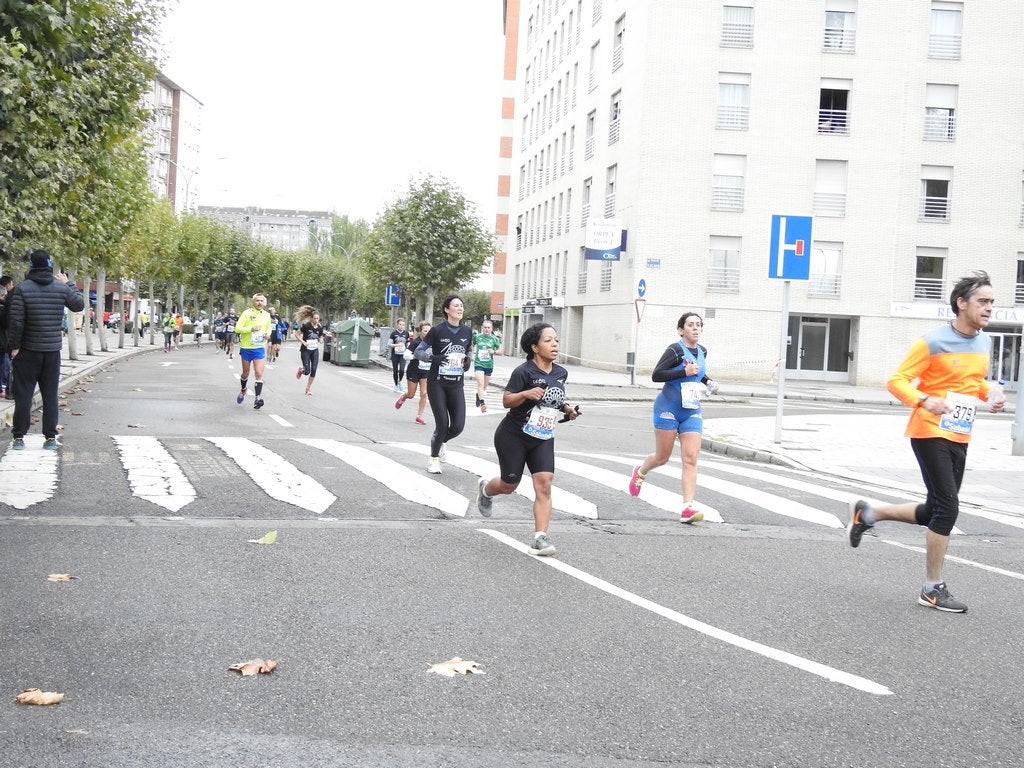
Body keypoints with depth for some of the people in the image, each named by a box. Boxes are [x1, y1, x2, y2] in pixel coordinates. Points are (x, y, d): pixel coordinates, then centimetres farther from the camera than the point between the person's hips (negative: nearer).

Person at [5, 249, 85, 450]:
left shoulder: (22, 288, -10)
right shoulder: (61, 288, -4)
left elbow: (16, 320, -12)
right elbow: (79, 305, 12)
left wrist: (14, 346, -5)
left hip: (27, 351, -2)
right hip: (53, 351, 2)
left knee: (23, 395, 5)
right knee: (50, 396, 8)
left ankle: (18, 437, 7)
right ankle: (50, 438, 9)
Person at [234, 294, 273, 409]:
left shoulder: (267, 315, 6)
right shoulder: (247, 313, -8)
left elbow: (269, 328, 23)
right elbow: (237, 328, -13)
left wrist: (268, 334, 0)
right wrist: (251, 328, -24)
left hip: (260, 348, 2)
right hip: (246, 348, -2)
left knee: (259, 373, -10)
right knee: (245, 372, 15)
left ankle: (258, 398, -12)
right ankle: (243, 390, 42)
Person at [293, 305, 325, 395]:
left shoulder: (320, 328, 1)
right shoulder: (306, 326, -13)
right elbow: (297, 334, -6)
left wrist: (320, 340, -8)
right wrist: (303, 342, -15)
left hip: (315, 350, 4)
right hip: (306, 350, -4)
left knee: (313, 370, -3)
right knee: (307, 372, -6)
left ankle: (308, 388, 13)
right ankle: (301, 369, 32)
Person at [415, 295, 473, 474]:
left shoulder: (467, 331, 4)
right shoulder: (437, 330, -9)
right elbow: (419, 352, -5)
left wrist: (467, 360, -1)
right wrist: (435, 358, -22)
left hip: (456, 385, 4)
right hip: (437, 383, -4)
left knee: (458, 426, -4)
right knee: (443, 425, -5)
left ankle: (440, 442, 31)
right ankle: (433, 458, 21)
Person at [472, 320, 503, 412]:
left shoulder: (494, 339, 0)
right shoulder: (477, 337, -1)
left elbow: (500, 351, 5)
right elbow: (471, 346, 15)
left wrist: (494, 352, -15)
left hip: (489, 365, 2)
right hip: (478, 364, -2)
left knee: (484, 385, 15)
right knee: (480, 383, -19)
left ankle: (478, 395, 43)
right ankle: (482, 403, -25)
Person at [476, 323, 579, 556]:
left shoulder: (561, 373, 2)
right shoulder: (524, 372, -17)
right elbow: (506, 400, -15)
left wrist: (566, 408, 3)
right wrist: (525, 393, -33)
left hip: (543, 439, 4)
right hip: (513, 437, -4)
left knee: (544, 484, -13)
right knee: (509, 485, 10)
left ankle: (540, 537, -13)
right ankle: (485, 488, 46)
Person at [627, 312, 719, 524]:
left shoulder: (702, 351, 9)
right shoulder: (675, 350, -13)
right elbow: (656, 375, -20)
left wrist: (708, 382, 10)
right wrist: (684, 372, -25)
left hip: (692, 412, 5)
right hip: (668, 409, -5)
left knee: (690, 458, -7)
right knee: (662, 457, 7)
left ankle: (688, 507, -11)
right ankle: (640, 471, 41)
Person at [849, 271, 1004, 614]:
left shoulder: (984, 342, 9)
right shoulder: (933, 342, -14)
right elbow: (897, 381, -13)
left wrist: (990, 394, 3)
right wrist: (924, 401, -31)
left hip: (960, 439, 8)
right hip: (931, 434, -8)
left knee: (935, 511, 11)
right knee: (948, 508, -10)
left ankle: (868, 513, 31)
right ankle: (933, 589, 2)